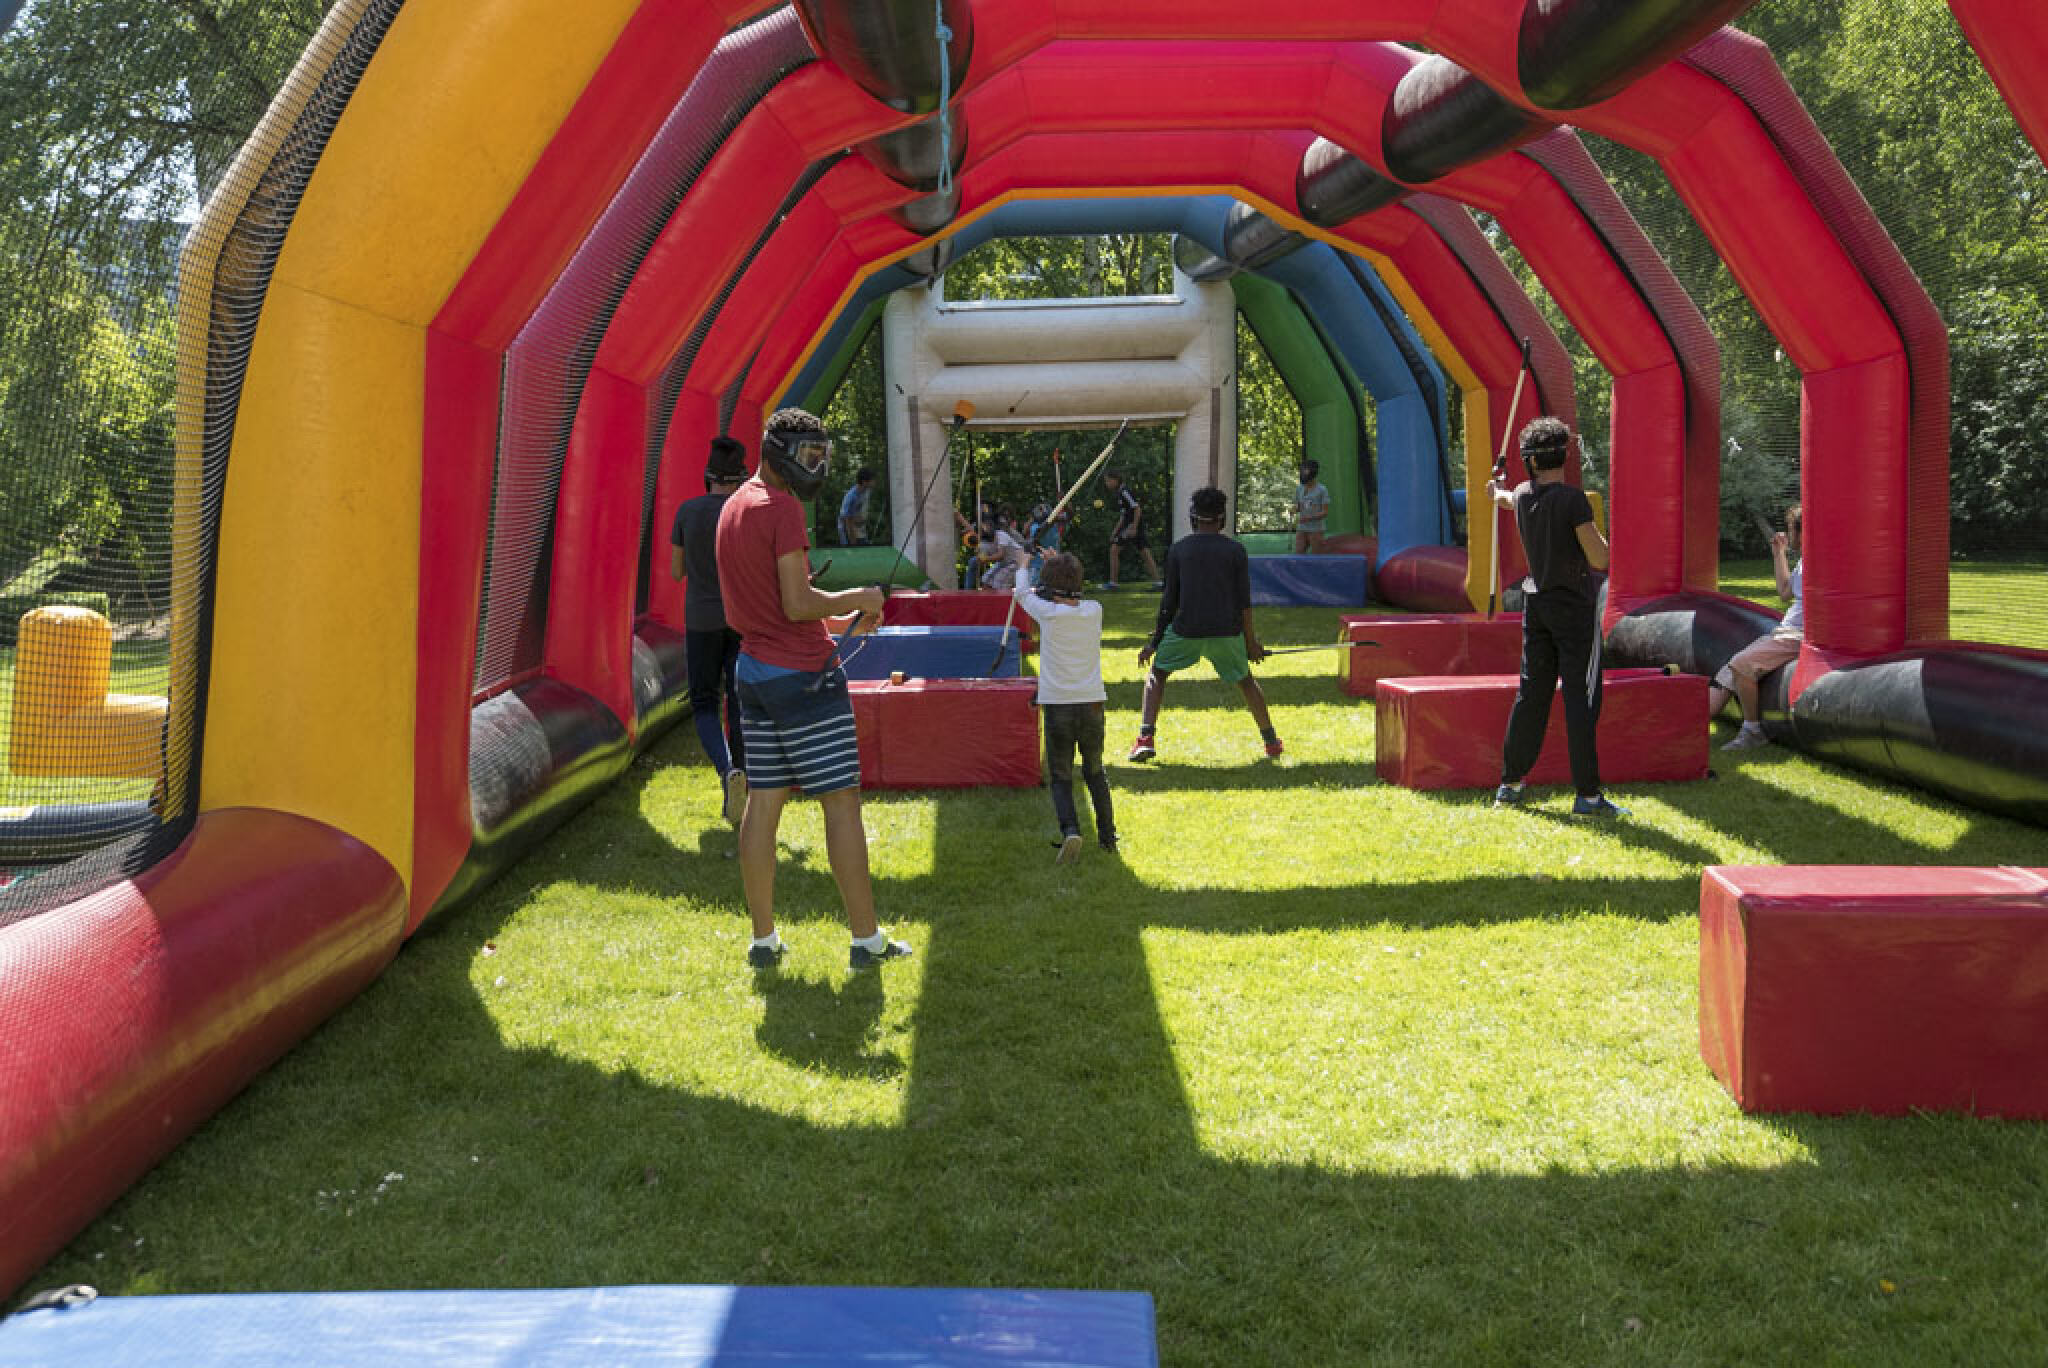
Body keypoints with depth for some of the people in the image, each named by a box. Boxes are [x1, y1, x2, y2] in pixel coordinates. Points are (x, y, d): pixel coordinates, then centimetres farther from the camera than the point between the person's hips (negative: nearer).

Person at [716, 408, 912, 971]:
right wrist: (858, 600, -3)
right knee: (841, 803, -2)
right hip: (804, 672, -9)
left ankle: (763, 939, 14)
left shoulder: (732, 508, 14)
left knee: (762, 802, 9)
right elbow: (799, 604, -19)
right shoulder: (782, 507, -14)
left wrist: (839, 620, 17)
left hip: (754, 671, 9)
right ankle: (866, 939, 4)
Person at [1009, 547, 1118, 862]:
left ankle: (1070, 830, -18)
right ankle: (1107, 836, 25)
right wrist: (1062, 564, 34)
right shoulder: (1094, 611, -1)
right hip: (1092, 705, 3)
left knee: (1060, 777, 5)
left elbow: (1022, 594, 12)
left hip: (1058, 707, -3)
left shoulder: (1049, 613, -8)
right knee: (1095, 772, 21)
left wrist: (1023, 564, 32)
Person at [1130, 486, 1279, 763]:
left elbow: (1169, 601, 2)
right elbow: (1244, 602, 0)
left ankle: (1146, 737, 0)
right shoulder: (1235, 550, 1)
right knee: (1245, 680, 22)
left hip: (1186, 630, -1)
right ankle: (1271, 740, 26)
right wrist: (1251, 641, 8)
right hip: (1226, 631, 1)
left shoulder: (1178, 549, 2)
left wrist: (1154, 642, 8)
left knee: (1157, 674, 17)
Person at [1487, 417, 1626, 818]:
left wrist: (1498, 492, 55)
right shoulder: (1573, 499, -18)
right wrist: (1596, 533, 3)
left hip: (1536, 602, 6)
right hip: (1574, 605, -6)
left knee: (1531, 693, 13)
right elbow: (1600, 560, -19)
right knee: (1581, 698, -5)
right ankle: (1588, 795, -5)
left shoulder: (1522, 494, 3)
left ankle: (1510, 784, 17)